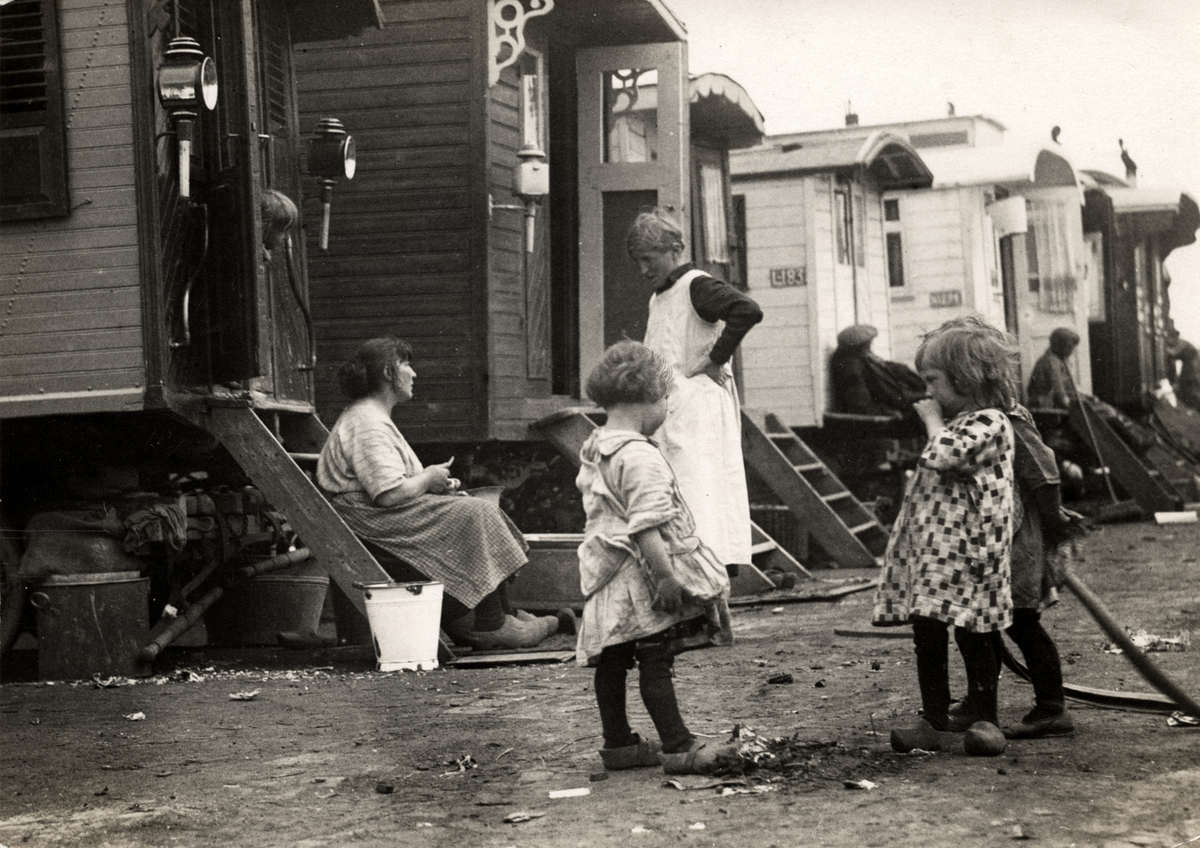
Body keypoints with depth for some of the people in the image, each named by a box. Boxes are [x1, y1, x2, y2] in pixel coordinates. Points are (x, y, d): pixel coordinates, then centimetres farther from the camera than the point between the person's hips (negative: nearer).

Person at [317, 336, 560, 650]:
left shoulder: (372, 417, 19)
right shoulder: (368, 424, -19)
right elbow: (390, 493, -27)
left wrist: (439, 482, 7)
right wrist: (428, 479, -9)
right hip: (373, 524, -11)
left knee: (484, 511, 5)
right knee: (474, 516, -16)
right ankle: (489, 626, -10)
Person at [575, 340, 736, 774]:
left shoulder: (592, 450, 11)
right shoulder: (640, 457, -20)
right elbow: (645, 526, -25)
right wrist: (665, 576, -23)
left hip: (608, 575, 9)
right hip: (641, 575, -9)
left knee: (613, 661, 13)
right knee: (656, 662, -6)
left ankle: (618, 743, 22)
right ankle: (678, 747, -2)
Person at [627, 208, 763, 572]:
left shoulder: (696, 286, -8)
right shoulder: (657, 299, 19)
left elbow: (749, 311, -25)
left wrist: (714, 360, -19)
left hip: (697, 408, -9)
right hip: (665, 416, 9)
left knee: (700, 497, -12)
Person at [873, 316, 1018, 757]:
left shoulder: (989, 422, -10)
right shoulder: (955, 422, 19)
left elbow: (943, 456, -23)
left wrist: (932, 419, -8)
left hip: (965, 553, -9)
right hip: (928, 548, 9)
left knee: (972, 637, 0)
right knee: (926, 637, 7)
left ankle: (986, 720, 10)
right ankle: (934, 723, 12)